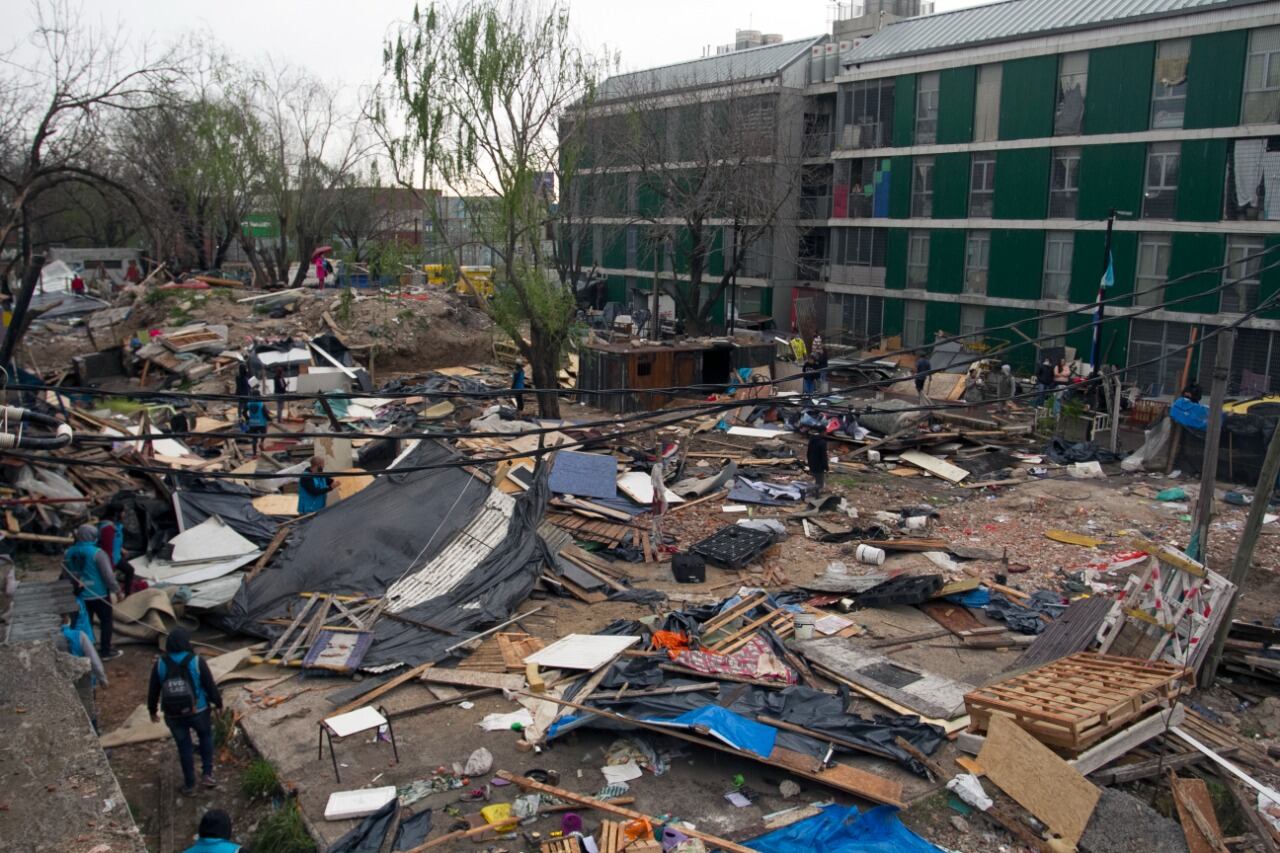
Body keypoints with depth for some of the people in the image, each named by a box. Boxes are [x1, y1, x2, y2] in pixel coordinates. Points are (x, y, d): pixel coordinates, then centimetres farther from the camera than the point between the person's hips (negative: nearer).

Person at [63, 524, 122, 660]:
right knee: (106, 621, 7)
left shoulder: (68, 553, 2)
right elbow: (108, 574, -18)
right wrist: (116, 590, -7)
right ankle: (106, 651, 10)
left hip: (80, 595, 6)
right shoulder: (97, 553, -18)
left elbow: (66, 574, 13)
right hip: (99, 594, -6)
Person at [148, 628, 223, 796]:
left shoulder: (160, 664, -10)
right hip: (198, 711, -1)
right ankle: (207, 774, 19)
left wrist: (152, 710, 17)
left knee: (184, 746, 18)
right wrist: (218, 703, 7)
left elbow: (153, 690, 1)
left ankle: (189, 785, 28)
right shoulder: (196, 662, -17)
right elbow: (210, 685, -10)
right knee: (206, 736, 26)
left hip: (173, 714, 2)